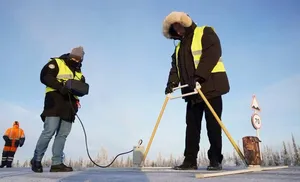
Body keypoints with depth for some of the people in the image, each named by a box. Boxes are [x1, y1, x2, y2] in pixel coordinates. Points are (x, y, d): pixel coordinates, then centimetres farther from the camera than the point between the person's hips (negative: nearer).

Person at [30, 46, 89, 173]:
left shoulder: (79, 73, 23)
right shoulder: (56, 63, 5)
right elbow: (45, 76, -9)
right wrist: (61, 86, -21)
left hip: (69, 105, 6)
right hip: (55, 102, -6)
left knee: (63, 134, 2)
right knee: (49, 131, -11)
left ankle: (56, 163, 4)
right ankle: (36, 159, 4)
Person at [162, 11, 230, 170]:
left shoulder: (205, 32, 1)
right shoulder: (179, 46, 22)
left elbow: (212, 53, -15)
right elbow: (175, 66, 13)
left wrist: (198, 77, -24)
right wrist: (172, 82, -7)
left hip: (210, 86, -6)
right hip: (192, 91, 7)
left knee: (213, 125, -4)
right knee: (192, 126, 4)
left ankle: (215, 160, 4)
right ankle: (190, 160, 8)